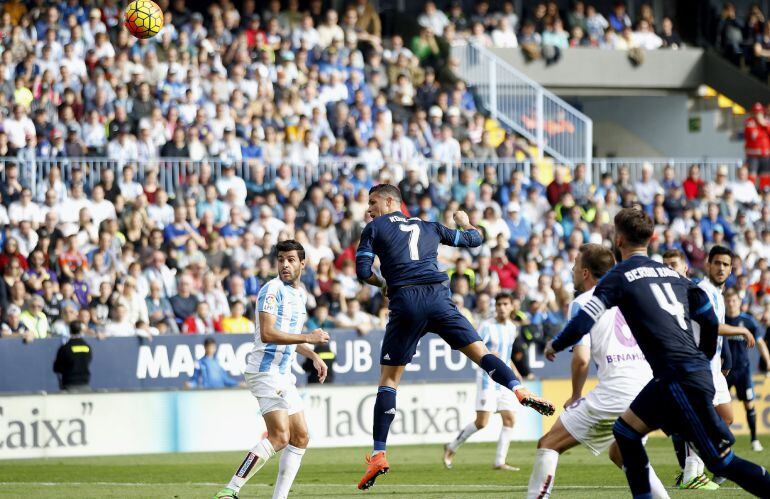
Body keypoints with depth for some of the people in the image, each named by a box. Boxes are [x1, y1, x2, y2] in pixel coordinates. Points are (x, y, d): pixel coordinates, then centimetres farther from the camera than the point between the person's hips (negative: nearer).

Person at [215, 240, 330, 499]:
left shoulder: (301, 293, 17)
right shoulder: (273, 289, -12)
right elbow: (267, 333, -23)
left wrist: (313, 356, 21)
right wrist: (308, 338, -23)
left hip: (283, 374, 10)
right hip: (265, 370, -10)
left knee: (300, 437, 7)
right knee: (279, 436, -19)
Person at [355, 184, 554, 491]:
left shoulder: (375, 228, 12)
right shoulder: (429, 227, 23)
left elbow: (363, 272, 3)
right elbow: (473, 239, 30)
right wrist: (465, 223, 52)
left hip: (405, 303, -2)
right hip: (437, 298, 2)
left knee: (388, 379, 5)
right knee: (479, 351, -1)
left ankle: (378, 455, 0)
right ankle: (518, 389, -30)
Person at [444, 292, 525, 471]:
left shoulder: (512, 328, 12)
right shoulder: (487, 326, -10)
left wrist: (514, 371, 21)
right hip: (488, 378, -7)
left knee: (509, 419, -3)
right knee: (482, 422, -11)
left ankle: (500, 462, 2)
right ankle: (452, 447, 8)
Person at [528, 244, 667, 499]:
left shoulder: (582, 303, 1)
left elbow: (581, 358, -8)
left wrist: (575, 396, 6)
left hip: (615, 390, -7)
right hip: (649, 388, 7)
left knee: (548, 445, 3)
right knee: (620, 454, 30)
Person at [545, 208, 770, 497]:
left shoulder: (619, 276, -1)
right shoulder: (672, 273, 19)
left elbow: (583, 322, -5)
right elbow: (710, 320, 19)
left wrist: (554, 346, 14)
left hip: (680, 377, -8)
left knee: (721, 461, -5)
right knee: (625, 431, 18)